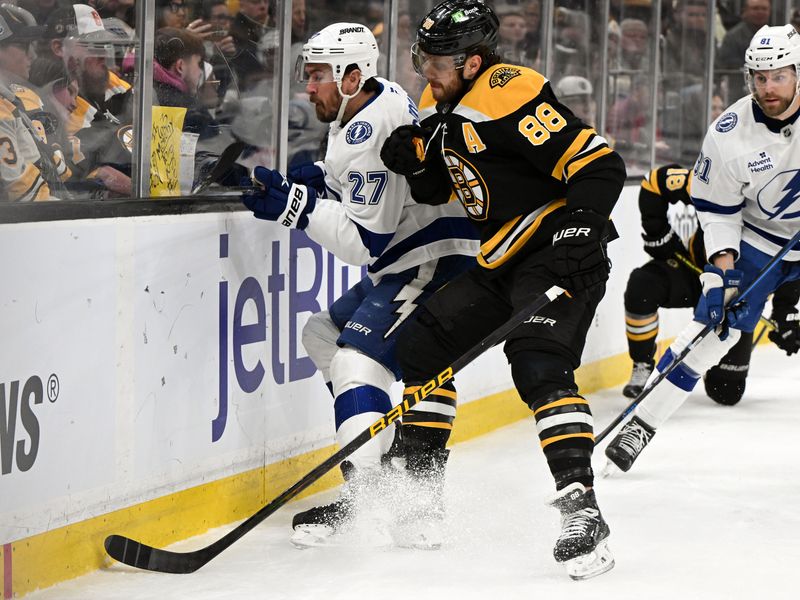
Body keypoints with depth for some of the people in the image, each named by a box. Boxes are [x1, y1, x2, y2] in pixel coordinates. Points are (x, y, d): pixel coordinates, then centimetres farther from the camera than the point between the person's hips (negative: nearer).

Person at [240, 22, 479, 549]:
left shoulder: (370, 134, -22)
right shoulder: (367, 108, 9)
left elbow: (367, 242, -24)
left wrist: (298, 206, -24)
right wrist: (317, 179, 8)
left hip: (436, 264, -12)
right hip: (401, 266, 12)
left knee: (357, 361, -22)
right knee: (324, 334, 21)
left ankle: (368, 495, -31)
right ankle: (390, 459, 23)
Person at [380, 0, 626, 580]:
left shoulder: (511, 96, -20)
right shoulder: (441, 104, 10)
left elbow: (601, 165, -23)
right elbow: (439, 192, 20)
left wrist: (580, 229, -32)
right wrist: (416, 163, -1)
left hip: (558, 252, -10)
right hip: (502, 260, 10)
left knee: (538, 364, -27)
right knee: (421, 343, 10)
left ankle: (582, 513, -31)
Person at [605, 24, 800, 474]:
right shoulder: (729, 134, -17)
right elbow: (717, 209, -6)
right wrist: (720, 267, -18)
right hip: (759, 242, 0)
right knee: (715, 324, -9)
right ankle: (641, 423, -3)